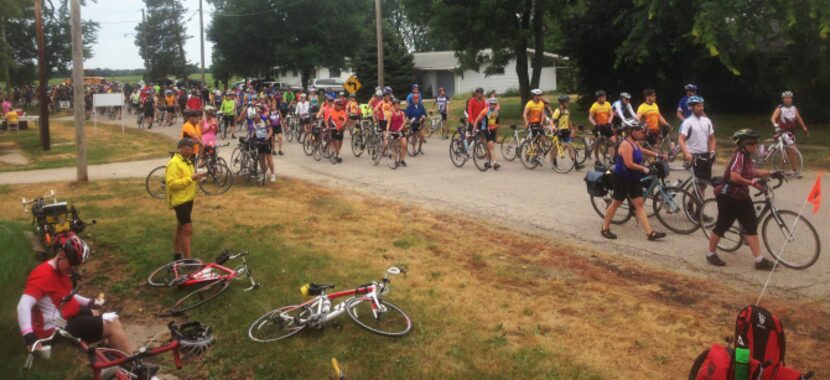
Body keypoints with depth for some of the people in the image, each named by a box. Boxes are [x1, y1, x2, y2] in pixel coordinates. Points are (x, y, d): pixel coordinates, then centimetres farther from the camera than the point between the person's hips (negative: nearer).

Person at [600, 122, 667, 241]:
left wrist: (656, 155, 28)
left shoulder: (634, 143, 9)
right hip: (622, 178, -9)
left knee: (639, 204, 4)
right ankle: (605, 229, 19)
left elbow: (642, 151, 32)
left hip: (633, 179, 9)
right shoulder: (626, 144, -21)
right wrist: (644, 169, -22)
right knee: (616, 203, 3)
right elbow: (629, 164, -28)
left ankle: (650, 232, 1)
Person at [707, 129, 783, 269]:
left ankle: (760, 260, 4)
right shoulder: (739, 156, -20)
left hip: (742, 196, 9)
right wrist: (753, 182, -33)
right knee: (722, 226, 4)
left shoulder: (746, 156, 8)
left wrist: (771, 173, 14)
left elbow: (751, 172, 21)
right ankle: (711, 254, 22)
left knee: (751, 226, 4)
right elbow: (735, 177, -32)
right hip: (729, 197, -9)